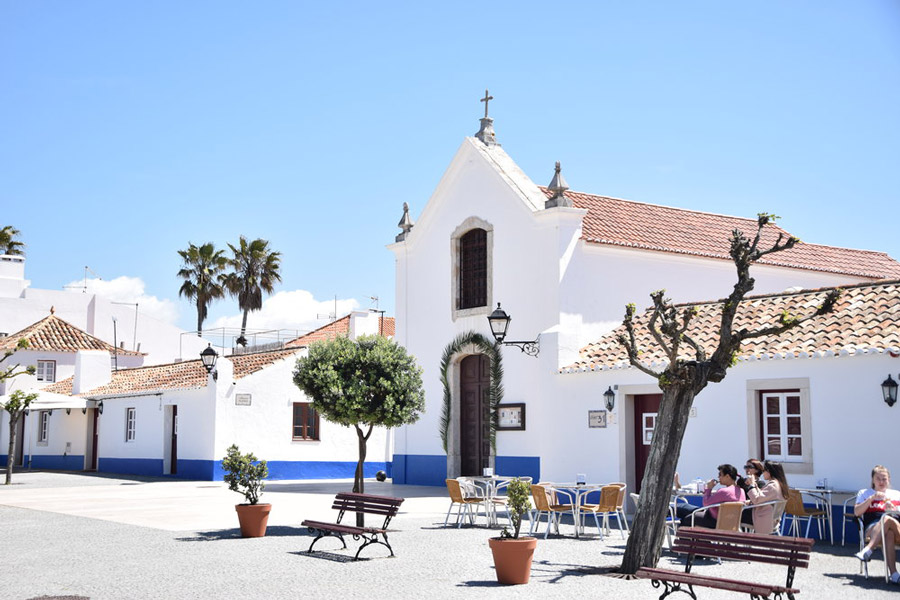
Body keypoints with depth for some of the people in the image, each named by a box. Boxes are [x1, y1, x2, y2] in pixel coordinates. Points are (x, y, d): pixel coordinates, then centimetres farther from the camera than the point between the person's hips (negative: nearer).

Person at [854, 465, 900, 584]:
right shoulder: (864, 493, 24)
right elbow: (857, 512, 7)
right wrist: (872, 498, -3)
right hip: (872, 528, -1)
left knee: (888, 519, -40)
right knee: (889, 533, -40)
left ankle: (867, 551, -47)